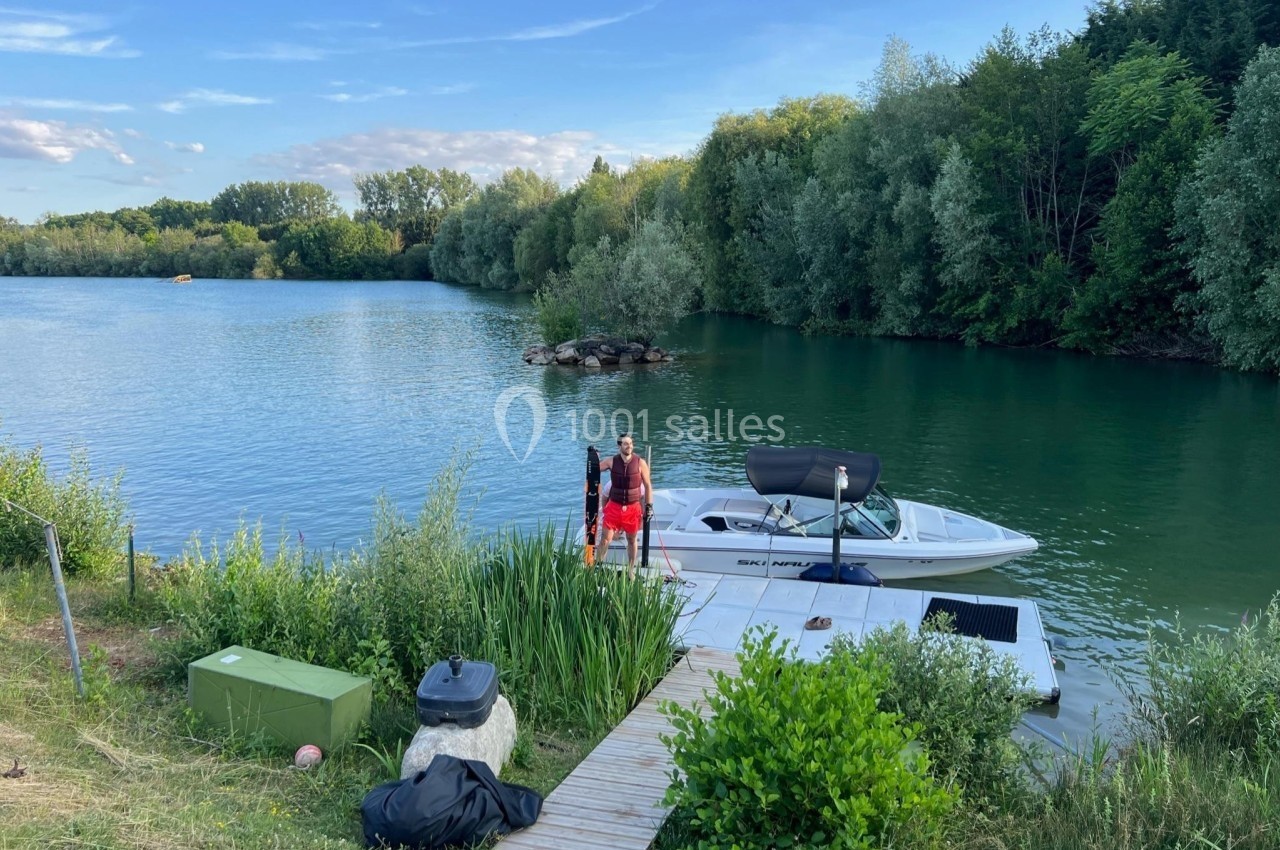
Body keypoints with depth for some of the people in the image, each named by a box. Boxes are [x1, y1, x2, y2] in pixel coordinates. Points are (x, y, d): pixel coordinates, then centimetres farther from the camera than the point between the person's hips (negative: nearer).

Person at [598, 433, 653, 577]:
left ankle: (630, 570, 24)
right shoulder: (611, 462, -5)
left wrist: (649, 506, -2)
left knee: (631, 540, 12)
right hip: (614, 506, 0)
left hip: (633, 507, 0)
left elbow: (648, 485, 0)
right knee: (606, 538, -4)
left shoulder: (640, 463, -7)